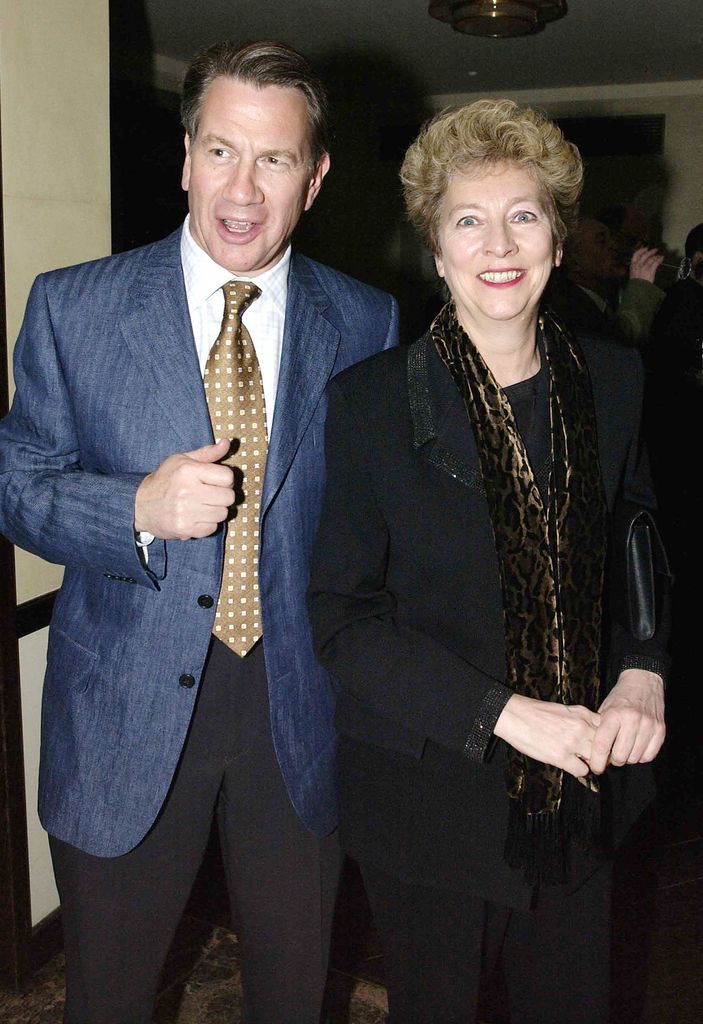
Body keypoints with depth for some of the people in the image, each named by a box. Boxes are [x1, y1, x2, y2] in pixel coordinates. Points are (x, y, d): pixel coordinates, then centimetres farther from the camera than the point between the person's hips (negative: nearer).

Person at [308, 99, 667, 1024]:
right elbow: (343, 617, -12)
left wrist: (644, 675, -8)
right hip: (432, 793, -3)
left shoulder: (612, 381, 1)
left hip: (581, 789, 4)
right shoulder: (372, 400, -12)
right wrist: (502, 713, -21)